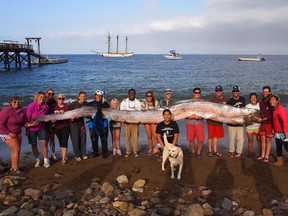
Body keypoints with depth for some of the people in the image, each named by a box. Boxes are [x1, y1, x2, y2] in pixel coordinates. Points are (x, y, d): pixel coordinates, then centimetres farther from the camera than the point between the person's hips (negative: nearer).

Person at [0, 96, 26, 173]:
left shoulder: (21, 111, -2)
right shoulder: (6, 111, -19)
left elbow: (23, 122, 9)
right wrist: (8, 133, -21)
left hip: (18, 133, 7)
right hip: (8, 134, -7)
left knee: (15, 150, 13)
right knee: (17, 149, -11)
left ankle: (13, 167, 26)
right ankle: (16, 168, -2)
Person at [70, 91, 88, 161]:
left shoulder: (86, 104, -3)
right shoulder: (73, 104, -15)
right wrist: (71, 117, -27)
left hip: (81, 122, 4)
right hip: (73, 123, -4)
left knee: (83, 138, 6)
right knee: (75, 139, -2)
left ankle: (83, 154, 17)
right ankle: (77, 155, 10)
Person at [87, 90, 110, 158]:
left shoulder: (105, 104, 3)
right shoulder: (90, 104, 6)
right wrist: (91, 116, -15)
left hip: (103, 124, -1)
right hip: (93, 124, 1)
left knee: (104, 139, 1)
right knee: (94, 140, 6)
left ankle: (104, 153, 13)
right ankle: (95, 152, 21)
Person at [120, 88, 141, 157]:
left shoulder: (138, 102, 7)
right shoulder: (124, 102, 5)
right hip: (126, 122, 0)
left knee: (135, 137, -4)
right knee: (127, 137, 1)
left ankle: (136, 151, 6)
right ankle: (128, 151, 9)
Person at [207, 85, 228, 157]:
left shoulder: (225, 99, 3)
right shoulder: (211, 99, -11)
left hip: (219, 121, 4)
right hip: (211, 121, -4)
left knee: (216, 136, 12)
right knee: (210, 136, 2)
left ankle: (215, 151, 21)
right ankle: (210, 151, 13)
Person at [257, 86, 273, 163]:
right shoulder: (261, 102, 9)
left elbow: (272, 115, -16)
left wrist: (263, 119, -19)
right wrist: (258, 118, 2)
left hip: (269, 123, -6)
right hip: (262, 123, 6)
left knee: (268, 140, 2)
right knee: (263, 139, 10)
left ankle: (267, 157, 9)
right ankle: (262, 155, 19)